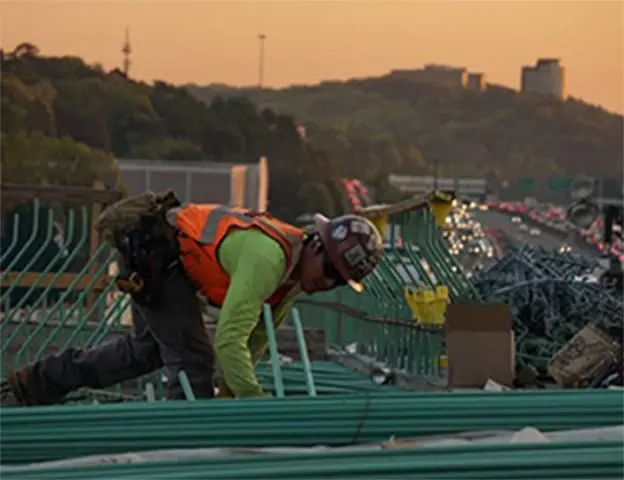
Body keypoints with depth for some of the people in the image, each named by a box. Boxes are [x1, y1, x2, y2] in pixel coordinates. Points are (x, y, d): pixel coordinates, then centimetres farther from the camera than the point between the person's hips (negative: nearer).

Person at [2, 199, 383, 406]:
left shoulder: (298, 270, -3)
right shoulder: (269, 258, -33)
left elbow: (257, 336, 6)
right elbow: (229, 339, -36)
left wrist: (229, 392, 4)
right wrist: (255, 402, -31)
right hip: (155, 254, -10)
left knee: (148, 350, 25)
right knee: (193, 359, -12)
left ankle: (34, 384, 34)